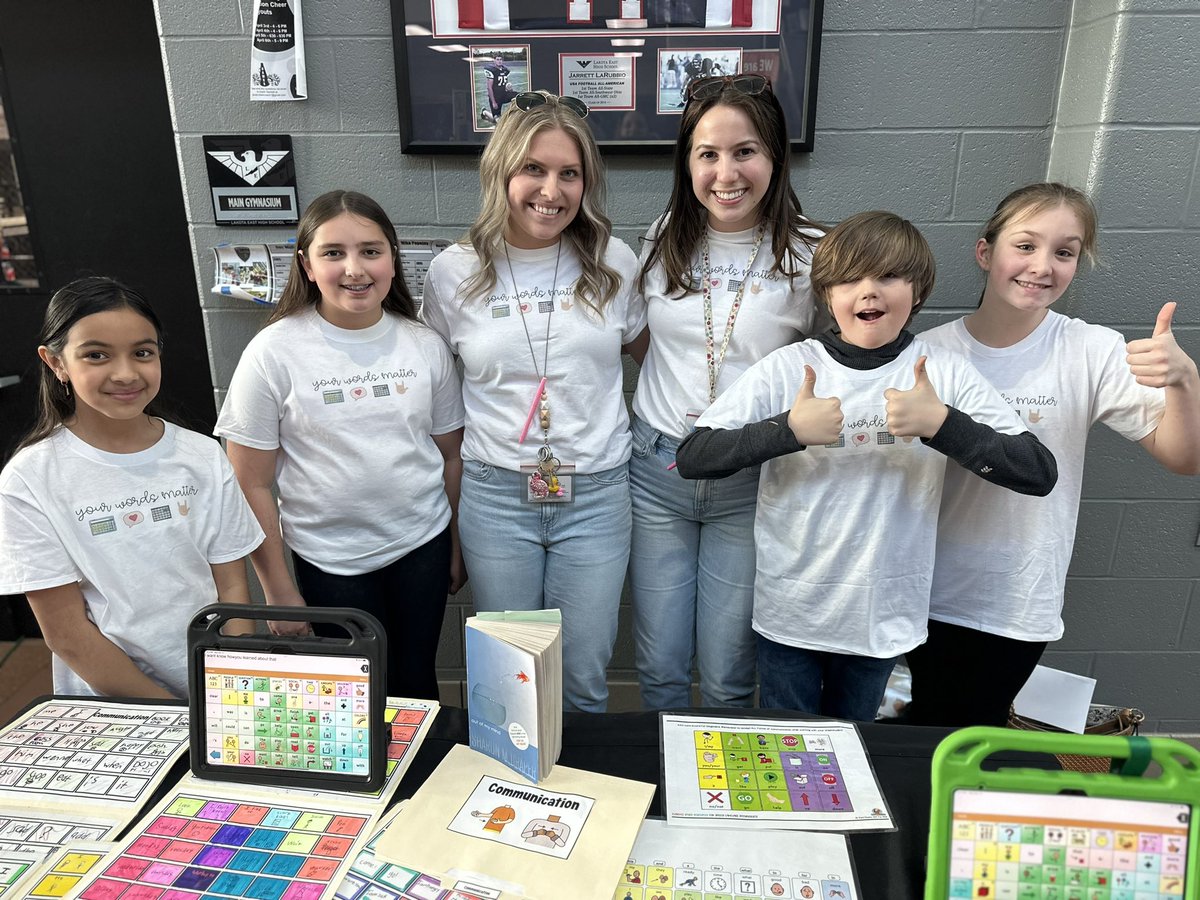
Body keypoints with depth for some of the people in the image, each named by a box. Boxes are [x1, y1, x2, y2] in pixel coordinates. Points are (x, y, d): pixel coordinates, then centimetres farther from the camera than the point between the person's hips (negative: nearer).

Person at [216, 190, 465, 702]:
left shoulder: (425, 346, -2)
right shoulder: (274, 353, -11)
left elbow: (450, 454, 7)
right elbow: (253, 485, -8)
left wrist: (456, 546, 11)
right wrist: (279, 592, -6)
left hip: (423, 546, 3)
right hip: (331, 561, -2)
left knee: (416, 684, 16)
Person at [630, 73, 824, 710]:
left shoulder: (808, 256, -7)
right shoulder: (663, 239, 3)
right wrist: (650, 432, 10)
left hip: (752, 484, -2)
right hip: (657, 468, 3)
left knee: (727, 676, 10)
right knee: (659, 667, 13)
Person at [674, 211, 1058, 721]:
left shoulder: (943, 373, -6)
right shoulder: (789, 367, -9)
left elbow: (1040, 474, -11)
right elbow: (692, 458, -14)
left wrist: (942, 424, -24)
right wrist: (790, 429, -26)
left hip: (883, 614, 1)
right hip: (789, 609, -1)